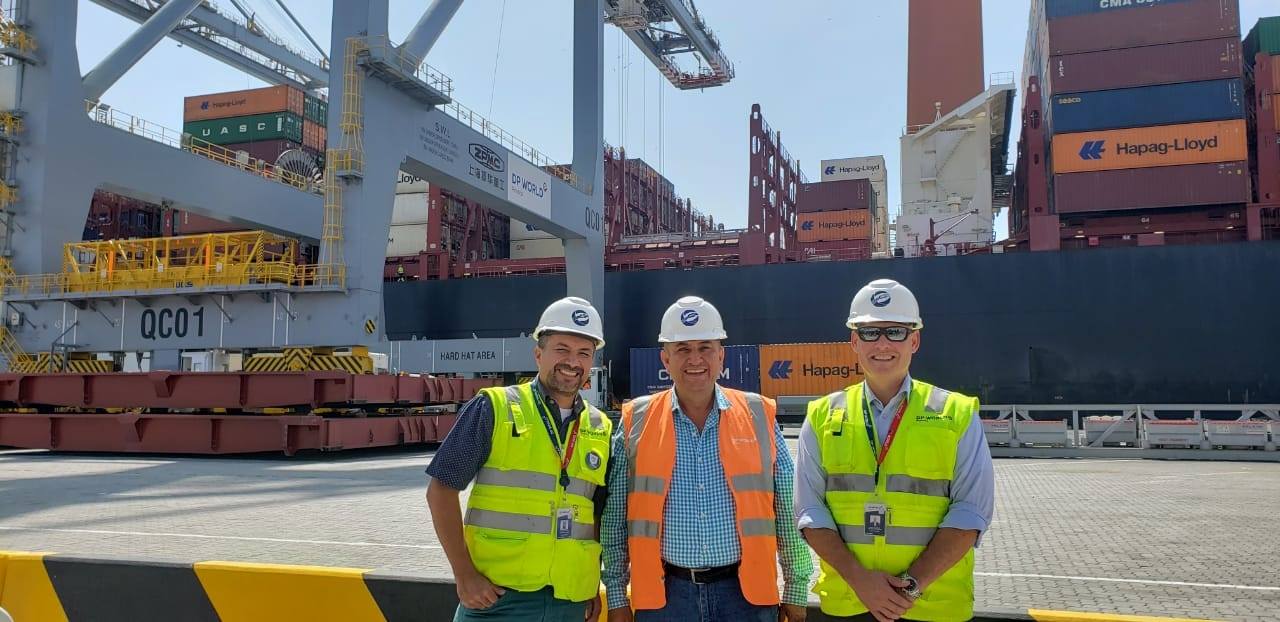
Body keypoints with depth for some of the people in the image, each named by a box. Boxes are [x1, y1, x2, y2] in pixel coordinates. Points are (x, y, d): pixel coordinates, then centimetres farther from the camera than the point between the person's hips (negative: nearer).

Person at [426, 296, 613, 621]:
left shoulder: (601, 429, 8)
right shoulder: (494, 408, -5)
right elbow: (442, 488, -6)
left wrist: (595, 586, 9)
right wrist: (464, 575, -10)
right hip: (495, 596, -4)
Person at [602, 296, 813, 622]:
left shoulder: (759, 416, 2)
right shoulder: (636, 423, 1)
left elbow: (788, 512, 6)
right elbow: (615, 518, 4)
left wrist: (796, 592, 6)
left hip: (746, 593, 1)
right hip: (663, 596, 0)